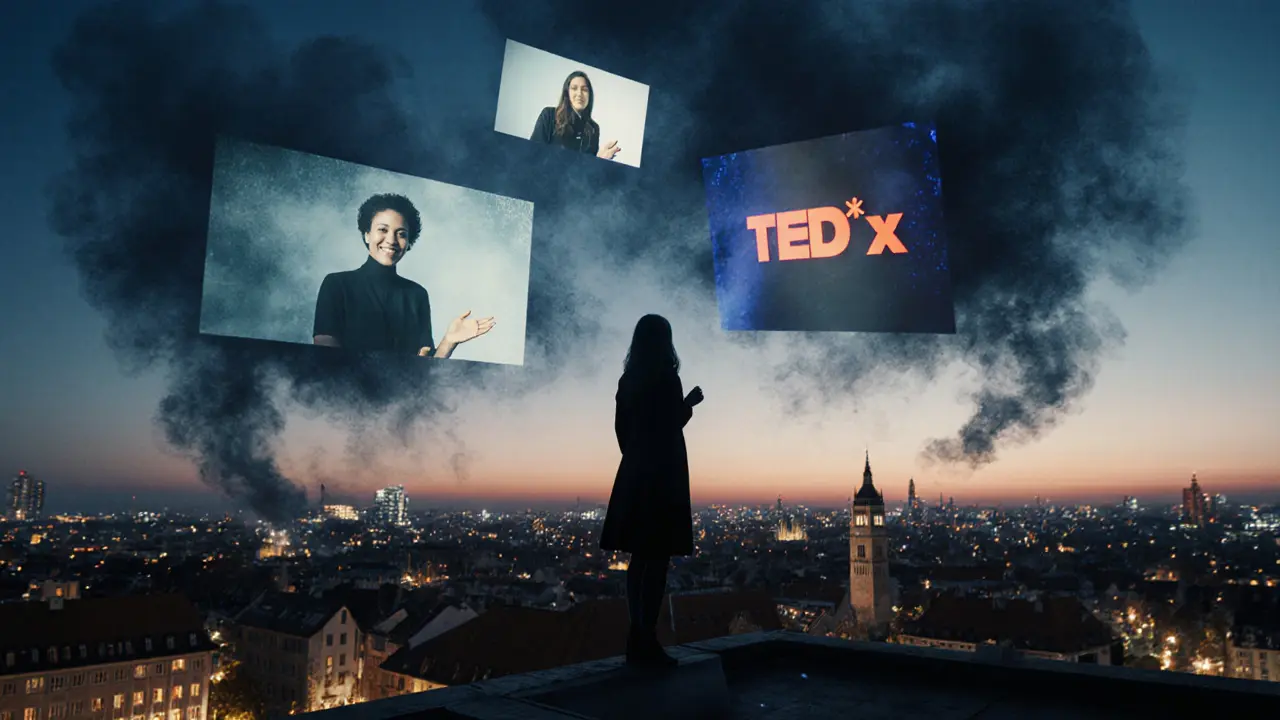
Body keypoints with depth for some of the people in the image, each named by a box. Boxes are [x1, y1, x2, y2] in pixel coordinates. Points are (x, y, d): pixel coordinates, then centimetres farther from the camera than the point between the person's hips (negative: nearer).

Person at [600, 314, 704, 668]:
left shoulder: (628, 381, 8)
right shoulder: (668, 380, -13)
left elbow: (621, 428, 11)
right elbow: (671, 427, -14)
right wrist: (690, 403, 2)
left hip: (634, 475, 7)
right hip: (662, 476, -7)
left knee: (639, 557, 12)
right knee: (657, 559, -3)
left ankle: (637, 639, 16)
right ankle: (646, 642, -1)